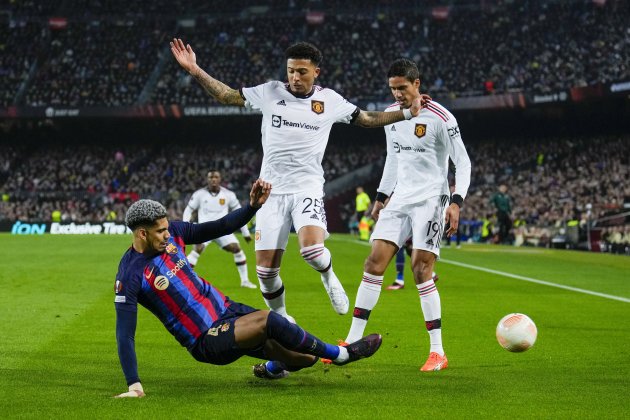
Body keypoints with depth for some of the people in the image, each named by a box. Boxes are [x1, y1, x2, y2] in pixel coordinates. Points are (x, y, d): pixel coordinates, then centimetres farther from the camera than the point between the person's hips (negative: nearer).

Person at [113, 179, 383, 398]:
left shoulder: (173, 233, -1)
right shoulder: (130, 275, -18)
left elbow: (219, 228, 8)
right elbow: (125, 333, -19)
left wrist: (253, 206, -4)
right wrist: (133, 385, -24)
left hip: (224, 309, 7)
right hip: (205, 341, -7)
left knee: (303, 358, -4)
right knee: (268, 322, -29)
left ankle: (273, 367, 33)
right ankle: (340, 354, -9)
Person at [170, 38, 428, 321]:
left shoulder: (330, 100, 4)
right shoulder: (269, 92, 1)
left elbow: (366, 119, 16)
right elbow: (226, 96, 7)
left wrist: (408, 113, 10)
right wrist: (195, 71, -3)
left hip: (308, 189, -1)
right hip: (272, 191, 1)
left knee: (312, 250, -28)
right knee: (266, 269, -3)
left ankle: (328, 276, 7)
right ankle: (281, 318, 21)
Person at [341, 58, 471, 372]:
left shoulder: (440, 118, -11)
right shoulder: (391, 114, 9)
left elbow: (463, 162, -9)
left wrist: (456, 202, -19)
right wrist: (381, 197, 21)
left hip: (430, 200, -6)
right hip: (400, 199, 6)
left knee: (421, 269, -14)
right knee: (374, 262, -3)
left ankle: (437, 352, -6)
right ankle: (352, 342, 2)